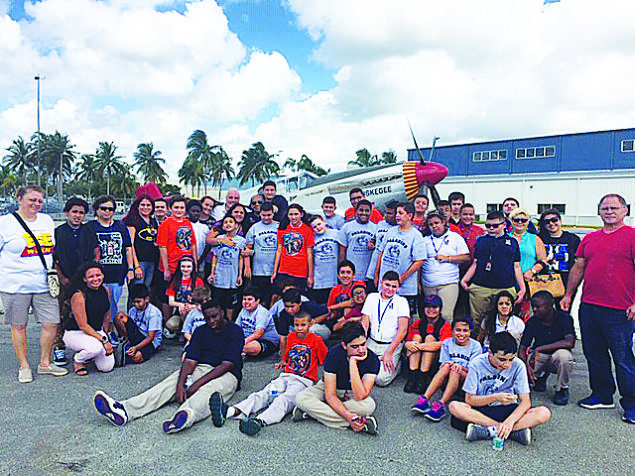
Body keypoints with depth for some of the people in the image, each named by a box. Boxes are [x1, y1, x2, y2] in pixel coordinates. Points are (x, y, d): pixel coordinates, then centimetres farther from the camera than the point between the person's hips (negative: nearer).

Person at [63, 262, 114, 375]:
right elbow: (83, 325, -21)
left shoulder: (106, 291, -1)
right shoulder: (79, 296, -20)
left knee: (107, 367, -10)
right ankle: (78, 360, -1)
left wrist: (105, 334, 14)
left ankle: (90, 356, 25)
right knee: (96, 347, -37)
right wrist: (103, 340, -24)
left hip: (97, 332, 6)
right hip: (75, 333, -6)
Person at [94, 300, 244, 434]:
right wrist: (180, 385, -22)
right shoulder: (201, 331, 10)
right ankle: (124, 410, -42)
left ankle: (185, 416, -73)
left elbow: (226, 365, -14)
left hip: (225, 374, -5)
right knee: (170, 383, -22)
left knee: (207, 391, -39)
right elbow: (189, 361, -2)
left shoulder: (235, 331, -5)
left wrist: (197, 384, -22)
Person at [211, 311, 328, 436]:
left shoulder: (316, 340, 2)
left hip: (304, 380, -4)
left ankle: (259, 421, -63)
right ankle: (229, 411, -47)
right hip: (286, 376, 5)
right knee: (264, 394, -22)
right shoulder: (291, 336, 17)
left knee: (284, 399, -34)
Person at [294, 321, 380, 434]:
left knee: (369, 405, -35)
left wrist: (353, 362, -39)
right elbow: (330, 395, -24)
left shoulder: (372, 359, -24)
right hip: (329, 388, 1)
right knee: (301, 398, -27)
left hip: (353, 393, -1)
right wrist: (349, 416, -38)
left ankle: (314, 411, -25)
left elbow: (359, 396, -34)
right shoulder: (334, 354, -24)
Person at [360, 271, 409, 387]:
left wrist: (388, 353, -17)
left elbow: (403, 330, -9)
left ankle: (397, 365, 9)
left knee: (381, 379, -21)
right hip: (372, 342, 3)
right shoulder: (372, 297, 9)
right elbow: (364, 323, 5)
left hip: (392, 345, -3)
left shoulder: (402, 301, -1)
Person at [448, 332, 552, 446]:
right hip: (482, 410, 0)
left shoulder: (518, 365, -11)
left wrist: (510, 421, -31)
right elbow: (469, 400, -11)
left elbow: (526, 402, -13)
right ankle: (516, 432, -27)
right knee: (454, 406, -32)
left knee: (544, 413, -26)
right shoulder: (477, 364, -13)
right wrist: (495, 397, -28)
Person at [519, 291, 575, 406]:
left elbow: (570, 342, -32)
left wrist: (539, 348, -32)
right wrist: (527, 366, -30)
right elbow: (522, 348, -9)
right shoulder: (532, 322, -8)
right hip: (539, 357, 3)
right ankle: (542, 375, 14)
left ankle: (562, 389, -9)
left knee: (563, 354, -38)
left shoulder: (564, 318, -16)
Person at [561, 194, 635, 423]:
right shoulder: (590, 239, 14)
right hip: (589, 307, 6)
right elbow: (578, 268, 18)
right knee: (594, 354, 14)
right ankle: (602, 395, 30)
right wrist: (568, 295, 15)